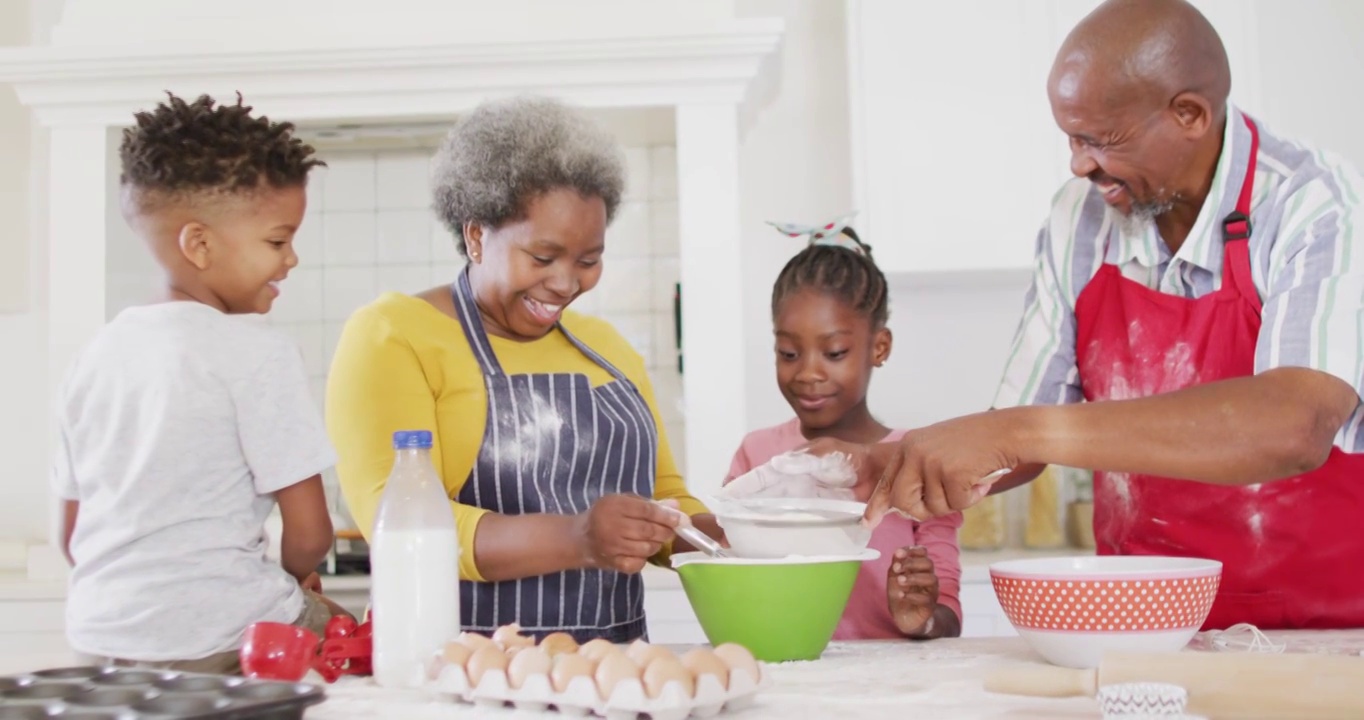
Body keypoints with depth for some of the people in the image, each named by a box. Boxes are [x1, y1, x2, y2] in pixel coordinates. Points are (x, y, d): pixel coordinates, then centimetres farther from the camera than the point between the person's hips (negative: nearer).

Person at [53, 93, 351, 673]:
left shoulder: (94, 357, 8)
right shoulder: (257, 353, -12)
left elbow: (73, 536, 13)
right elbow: (309, 533, -12)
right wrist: (294, 577, 9)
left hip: (98, 638, 7)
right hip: (220, 641, -7)